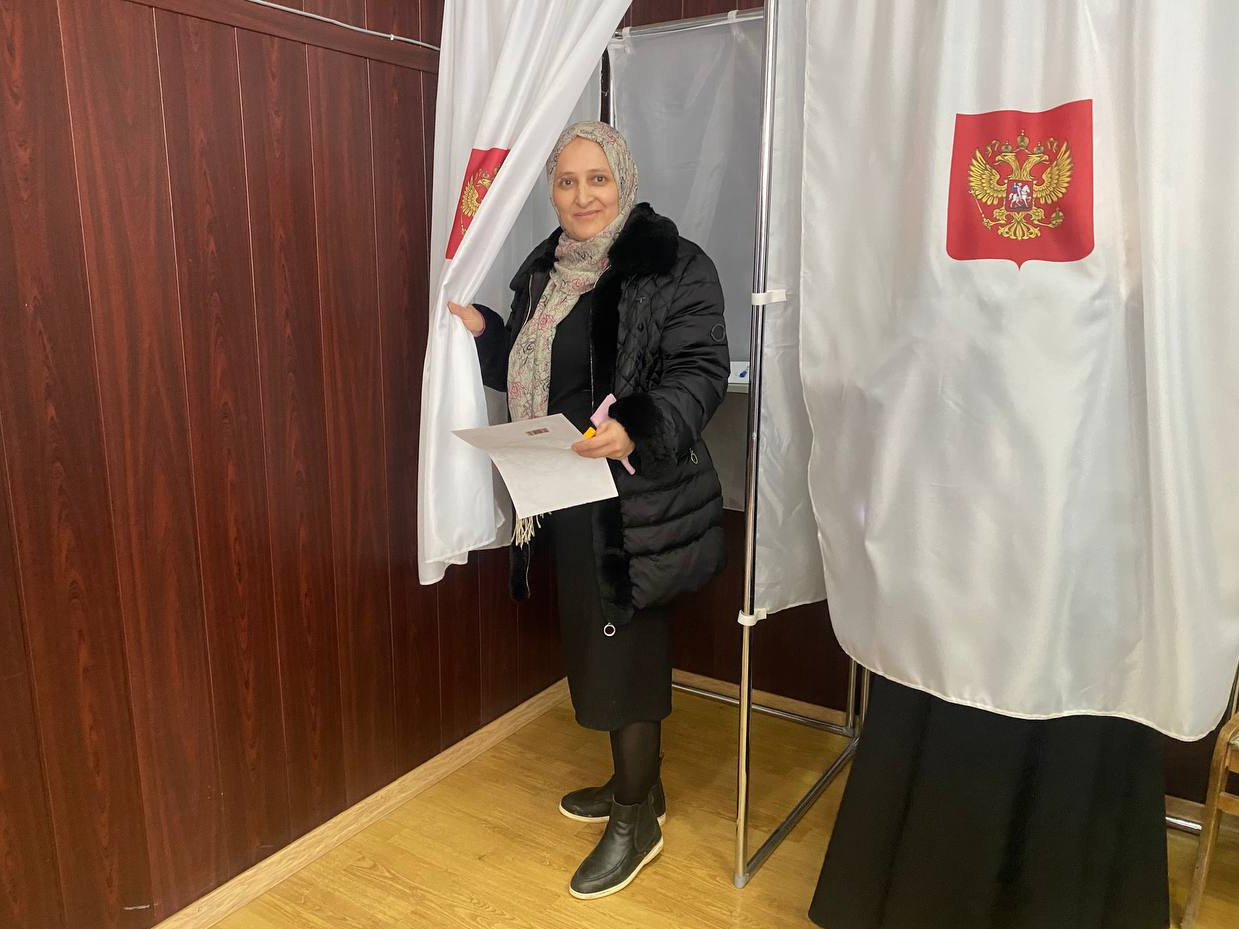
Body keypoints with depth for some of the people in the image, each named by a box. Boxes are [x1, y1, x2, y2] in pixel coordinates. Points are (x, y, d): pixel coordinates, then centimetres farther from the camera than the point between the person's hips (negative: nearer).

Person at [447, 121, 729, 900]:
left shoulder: (672, 265, -11)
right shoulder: (546, 271, 12)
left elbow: (702, 372, -18)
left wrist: (636, 427, -34)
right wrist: (483, 331, 1)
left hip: (636, 502, -7)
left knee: (625, 651, 2)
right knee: (597, 646, 17)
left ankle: (637, 823, 22)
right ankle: (638, 784, 38)